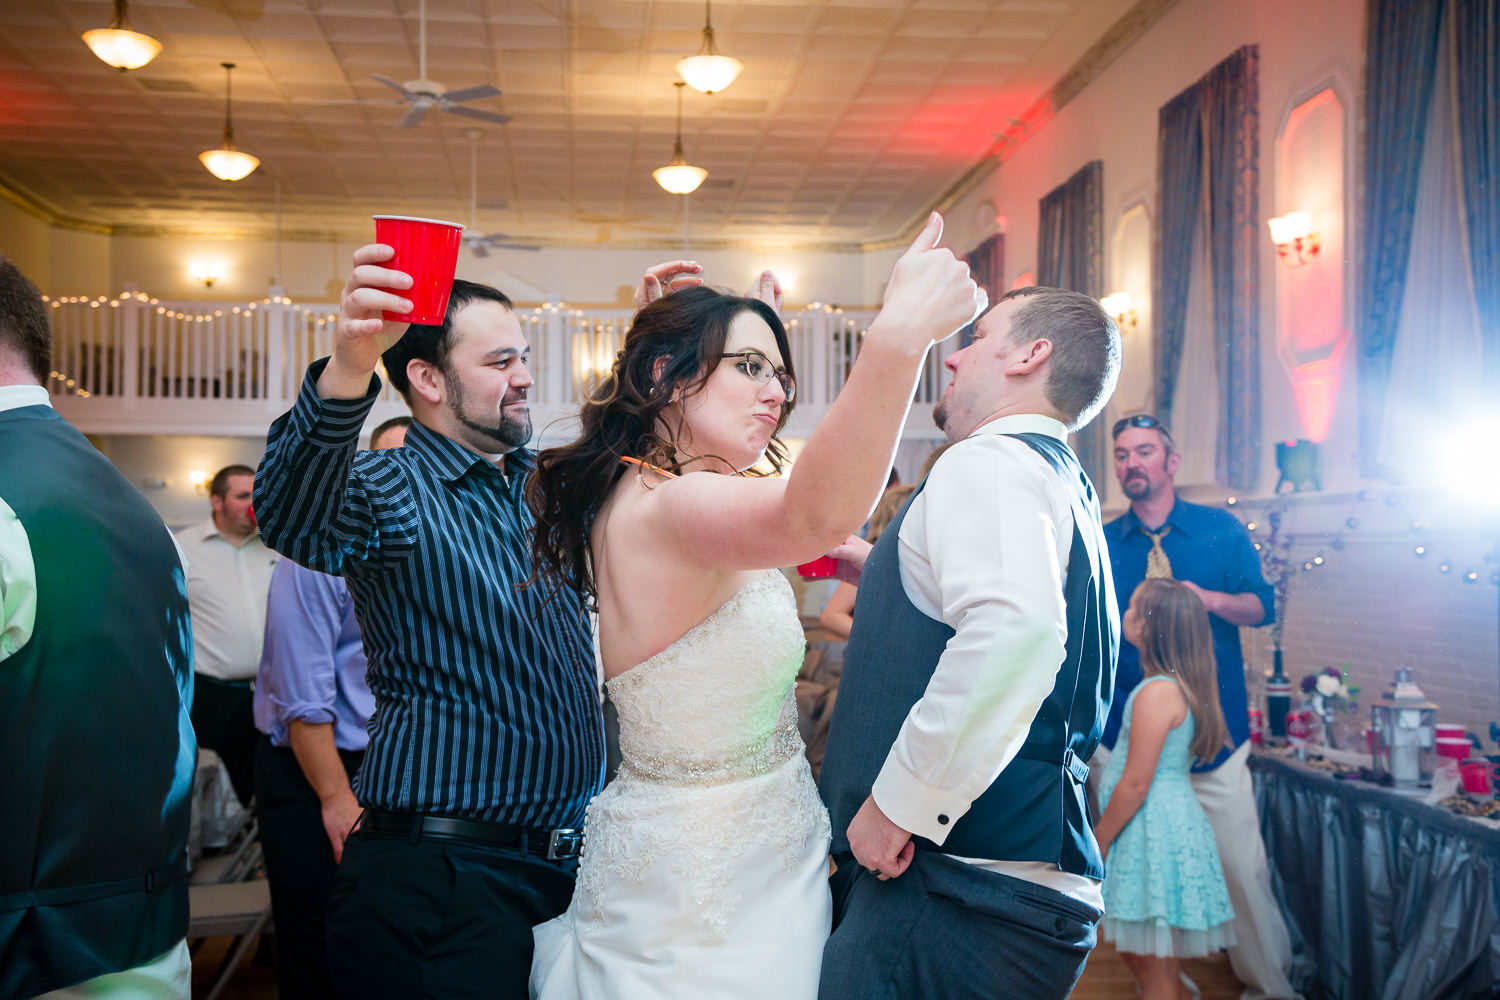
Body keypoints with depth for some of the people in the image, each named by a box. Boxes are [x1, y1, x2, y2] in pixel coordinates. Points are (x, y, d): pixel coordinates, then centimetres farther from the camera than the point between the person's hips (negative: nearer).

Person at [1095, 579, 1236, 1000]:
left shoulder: (1156, 692, -20)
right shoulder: (1183, 686, 9)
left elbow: (1135, 785, -19)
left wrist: (1097, 842, -10)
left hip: (1154, 833, -9)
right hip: (1171, 822, 9)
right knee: (1136, 952, 19)